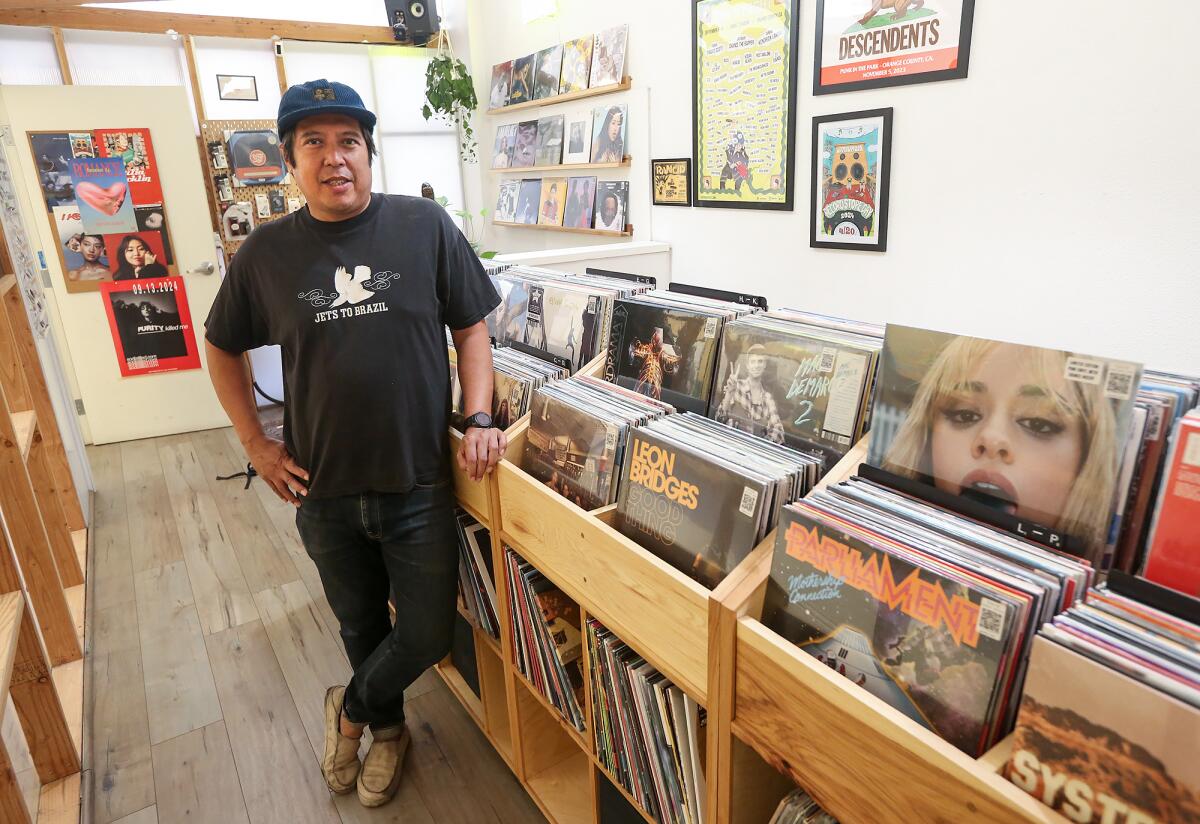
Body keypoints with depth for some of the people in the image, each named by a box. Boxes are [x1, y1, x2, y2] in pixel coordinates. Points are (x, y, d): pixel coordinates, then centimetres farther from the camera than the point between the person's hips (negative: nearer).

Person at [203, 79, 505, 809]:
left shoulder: (425, 226, -8)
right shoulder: (267, 252, -3)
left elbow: (471, 325, -1)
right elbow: (222, 348, 11)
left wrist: (479, 418, -12)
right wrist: (256, 443, 3)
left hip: (419, 483, -1)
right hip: (324, 492, 2)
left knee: (428, 636, 8)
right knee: (361, 623, 21)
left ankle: (352, 709, 40)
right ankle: (388, 728, 50)